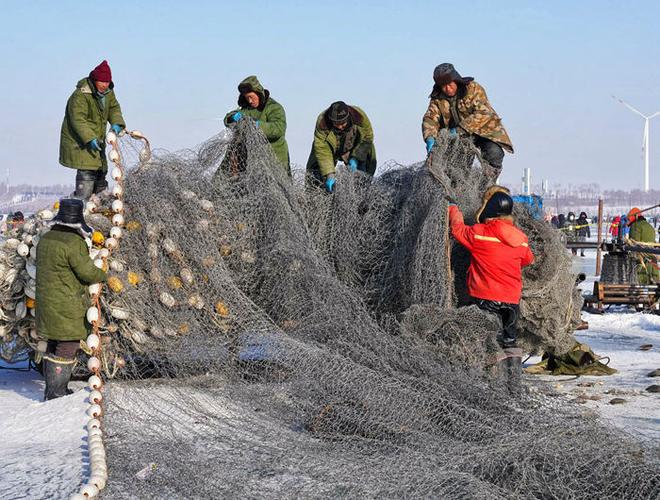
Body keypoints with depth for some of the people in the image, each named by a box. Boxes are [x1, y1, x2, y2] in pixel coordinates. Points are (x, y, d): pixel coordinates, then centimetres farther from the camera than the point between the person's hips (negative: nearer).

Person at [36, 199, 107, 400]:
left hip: (47, 303, 9)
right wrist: (102, 275, 3)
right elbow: (87, 272, -17)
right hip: (68, 306, -9)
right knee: (67, 349, -1)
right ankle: (56, 393, 1)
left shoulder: (45, 239, 9)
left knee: (55, 346, 19)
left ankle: (53, 391, 28)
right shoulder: (74, 242, -19)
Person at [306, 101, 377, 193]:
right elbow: (322, 150, -33)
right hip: (331, 150, -1)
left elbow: (367, 138, -13)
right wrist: (329, 175, -40)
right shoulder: (322, 122, -35)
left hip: (354, 151, 1)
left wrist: (355, 158, -22)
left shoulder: (359, 117, -31)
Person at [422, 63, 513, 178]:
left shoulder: (473, 88, -14)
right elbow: (430, 119, -12)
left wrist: (460, 129, -34)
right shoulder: (437, 99, -2)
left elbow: (483, 113, -25)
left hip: (484, 130, -3)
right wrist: (430, 138, -35)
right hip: (460, 137, 4)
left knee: (494, 152, -27)